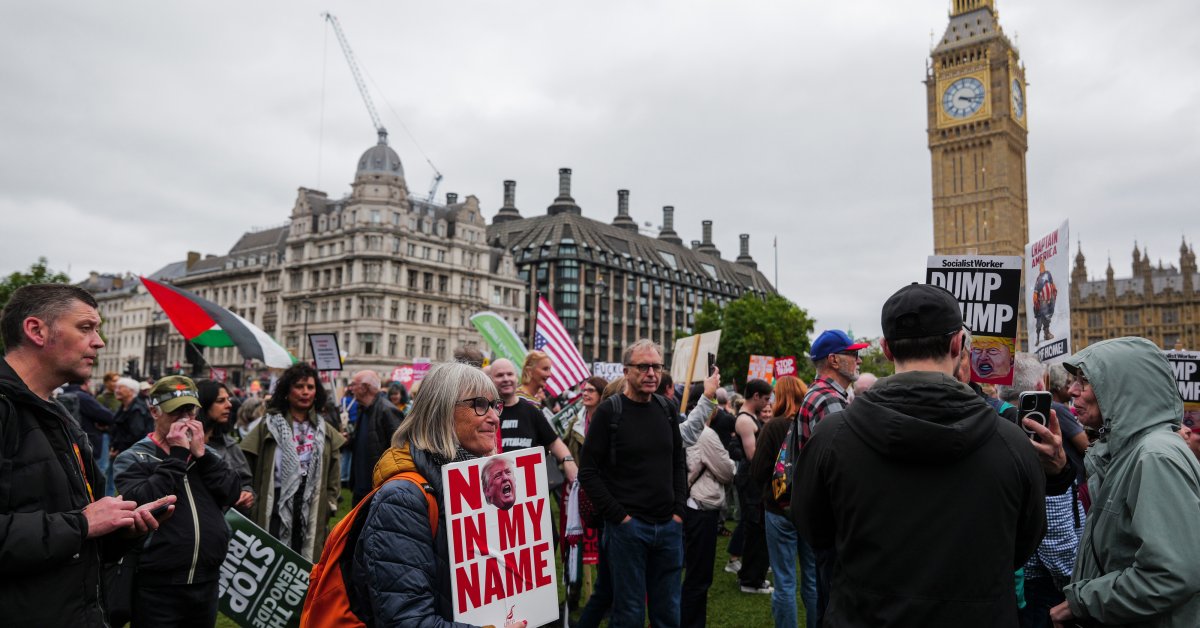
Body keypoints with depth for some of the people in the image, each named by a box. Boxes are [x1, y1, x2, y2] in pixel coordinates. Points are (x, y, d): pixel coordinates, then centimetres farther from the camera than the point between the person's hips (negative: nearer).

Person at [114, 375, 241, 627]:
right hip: (158, 587, -4)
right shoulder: (133, 459, -2)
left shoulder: (207, 454, 11)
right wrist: (177, 455, -15)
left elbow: (233, 494, -2)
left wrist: (201, 455, -9)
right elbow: (141, 504, -19)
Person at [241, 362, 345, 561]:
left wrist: (328, 506, 5)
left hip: (311, 517, 3)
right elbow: (247, 468, -3)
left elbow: (333, 479, 13)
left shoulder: (326, 432, 11)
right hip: (274, 513, -3)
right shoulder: (268, 425, 1)